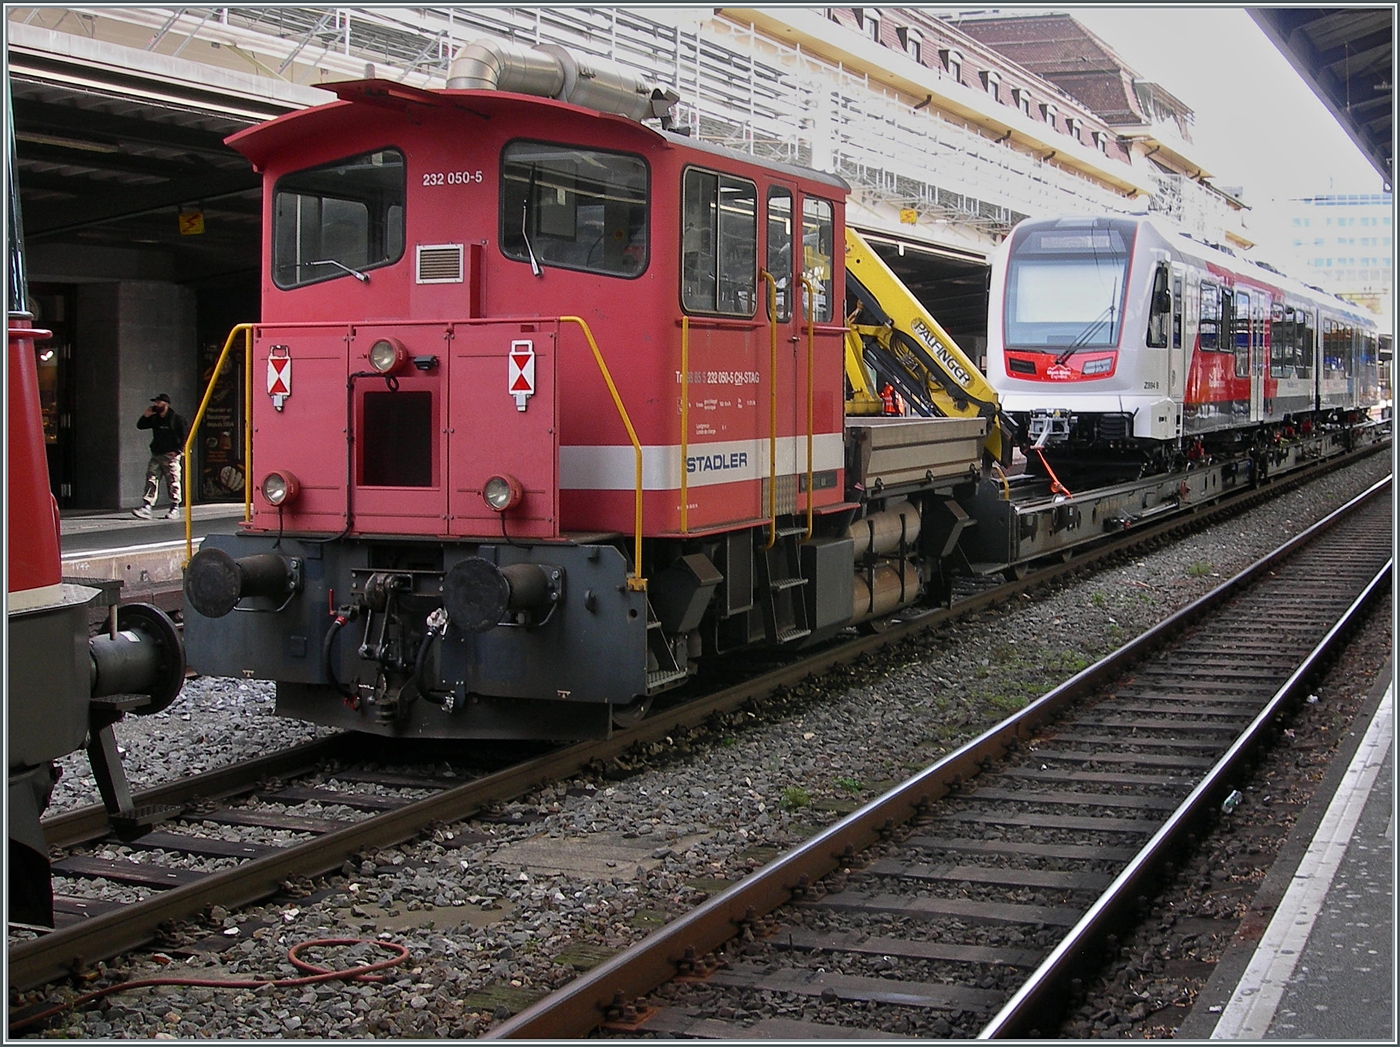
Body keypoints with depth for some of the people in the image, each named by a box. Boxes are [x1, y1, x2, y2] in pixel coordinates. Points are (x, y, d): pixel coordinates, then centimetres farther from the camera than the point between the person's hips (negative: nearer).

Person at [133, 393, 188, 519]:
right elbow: (140, 426, 19)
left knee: (173, 483, 0)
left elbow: (186, 435, -7)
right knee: (151, 480, -4)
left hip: (171, 456, -6)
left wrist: (178, 450, -12)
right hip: (156, 455, 6)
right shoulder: (154, 419, 13)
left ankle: (175, 509, 8)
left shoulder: (176, 419, -5)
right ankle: (146, 507, -10)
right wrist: (146, 415, 3)